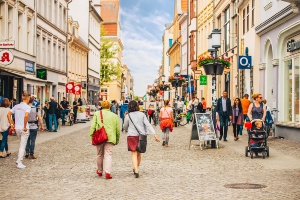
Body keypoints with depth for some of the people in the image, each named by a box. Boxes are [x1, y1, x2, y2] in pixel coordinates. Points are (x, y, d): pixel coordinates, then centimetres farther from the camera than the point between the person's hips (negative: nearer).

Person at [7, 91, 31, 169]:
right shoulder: (27, 107, -11)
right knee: (22, 146, 2)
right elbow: (26, 116, -28)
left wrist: (11, 124, 9)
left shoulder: (16, 106, 9)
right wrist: (25, 126, -19)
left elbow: (8, 114, 7)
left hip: (17, 128, 6)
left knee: (21, 144, 25)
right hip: (24, 129, -6)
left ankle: (19, 159, 25)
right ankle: (19, 163, 2)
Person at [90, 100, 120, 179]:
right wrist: (117, 140, 20)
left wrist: (91, 136, 2)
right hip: (110, 138, 0)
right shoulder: (114, 116, 9)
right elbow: (118, 129, 11)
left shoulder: (97, 114, 6)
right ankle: (107, 172, -17)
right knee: (108, 155, -2)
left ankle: (99, 171, 31)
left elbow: (93, 126, -2)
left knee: (100, 154, 15)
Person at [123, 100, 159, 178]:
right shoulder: (142, 114, 1)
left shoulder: (128, 116, -3)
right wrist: (154, 134, -9)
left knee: (134, 154, -3)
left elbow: (125, 127, 8)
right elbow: (148, 124, -6)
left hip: (132, 136, -3)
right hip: (141, 136, 3)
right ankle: (136, 168, 32)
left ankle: (136, 171, -17)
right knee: (139, 153, 18)